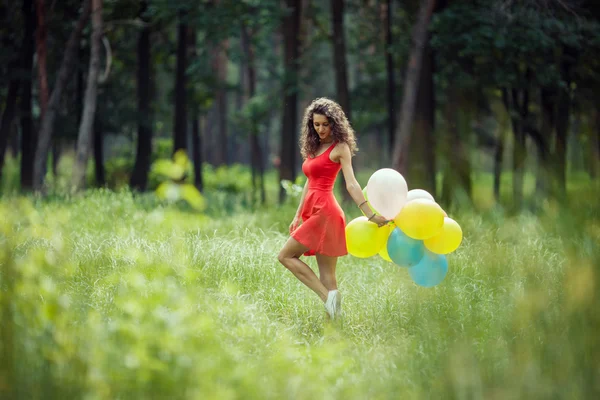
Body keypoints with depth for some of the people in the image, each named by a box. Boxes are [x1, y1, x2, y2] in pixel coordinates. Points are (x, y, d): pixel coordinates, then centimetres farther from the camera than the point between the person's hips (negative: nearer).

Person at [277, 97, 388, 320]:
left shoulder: (340, 148, -5)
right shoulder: (313, 147, 17)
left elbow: (351, 184, -13)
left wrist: (370, 215, -21)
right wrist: (298, 216, 23)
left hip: (325, 211, -8)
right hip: (313, 211, 8)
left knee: (286, 256, -8)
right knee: (326, 274, 3)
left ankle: (327, 295, -13)